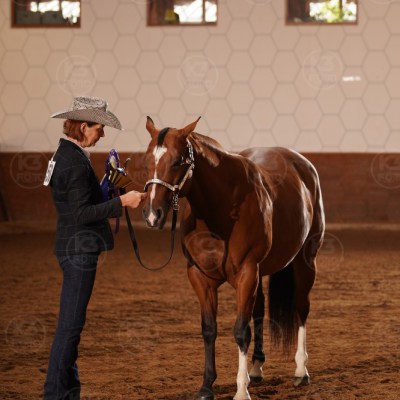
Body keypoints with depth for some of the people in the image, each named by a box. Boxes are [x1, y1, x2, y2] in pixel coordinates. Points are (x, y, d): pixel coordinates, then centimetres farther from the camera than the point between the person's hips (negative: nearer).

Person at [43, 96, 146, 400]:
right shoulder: (76, 164, -19)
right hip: (79, 249, -10)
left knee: (71, 323, 15)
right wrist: (121, 202, -23)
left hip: (74, 248, 10)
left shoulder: (66, 155, 13)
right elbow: (82, 213, -24)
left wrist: (108, 191, 19)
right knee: (71, 324, -5)